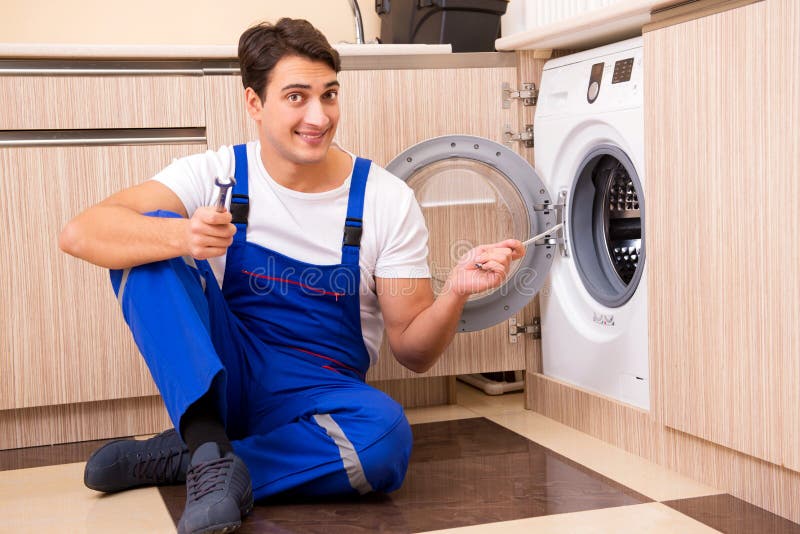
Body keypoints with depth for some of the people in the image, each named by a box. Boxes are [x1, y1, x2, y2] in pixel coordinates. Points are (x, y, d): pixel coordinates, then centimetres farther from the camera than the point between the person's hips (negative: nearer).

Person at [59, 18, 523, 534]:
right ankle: (211, 448, -31)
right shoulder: (216, 174, -6)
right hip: (219, 374, 0)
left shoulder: (387, 200, -5)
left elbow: (414, 351, -4)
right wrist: (181, 236, -39)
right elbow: (80, 233, -19)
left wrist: (455, 293, -25)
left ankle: (180, 457, -17)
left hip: (317, 394, 0)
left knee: (385, 435, -35)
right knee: (154, 239, -21)